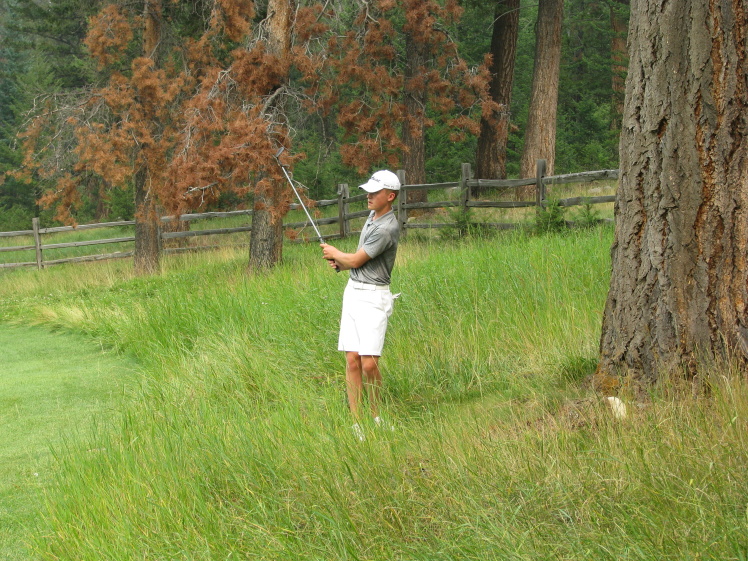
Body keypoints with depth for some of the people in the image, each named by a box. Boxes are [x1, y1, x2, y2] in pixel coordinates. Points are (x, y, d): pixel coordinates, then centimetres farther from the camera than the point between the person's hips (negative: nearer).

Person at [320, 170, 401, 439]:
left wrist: (335, 253, 8)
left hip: (373, 297, -8)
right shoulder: (372, 217, 13)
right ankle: (356, 423, 2)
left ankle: (376, 416, 8)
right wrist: (341, 263, 6)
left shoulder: (387, 228, -17)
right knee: (352, 359, 1)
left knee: (368, 362, -13)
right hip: (353, 292, 8)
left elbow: (357, 260, -11)